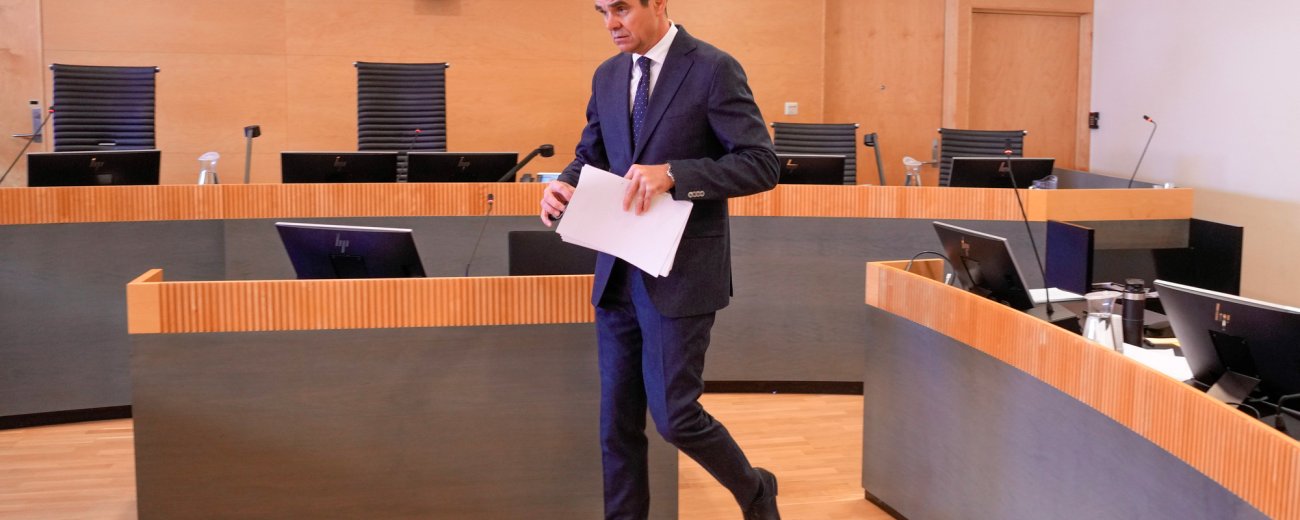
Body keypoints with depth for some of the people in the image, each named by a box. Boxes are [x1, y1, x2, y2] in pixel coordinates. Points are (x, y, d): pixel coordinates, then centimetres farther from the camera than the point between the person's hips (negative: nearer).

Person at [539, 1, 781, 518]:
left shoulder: (713, 69, -9)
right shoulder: (607, 76, 11)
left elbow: (762, 164, -13)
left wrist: (673, 173, -24)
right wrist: (564, 185, -5)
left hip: (679, 273, -6)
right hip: (618, 272, 6)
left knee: (672, 414, -4)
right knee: (617, 421, 9)